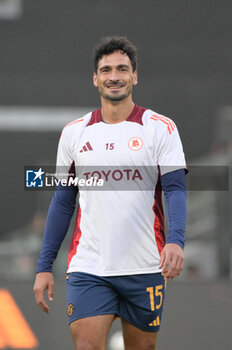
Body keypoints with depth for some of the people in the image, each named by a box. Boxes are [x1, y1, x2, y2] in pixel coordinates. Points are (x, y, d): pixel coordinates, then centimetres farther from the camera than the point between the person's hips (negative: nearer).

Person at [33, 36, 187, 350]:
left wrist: (175, 241, -25)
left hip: (145, 269, -1)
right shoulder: (74, 133, 9)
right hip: (88, 268, 1)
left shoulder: (161, 128, 1)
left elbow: (175, 189, -6)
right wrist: (44, 266, 8)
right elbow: (62, 202, 13)